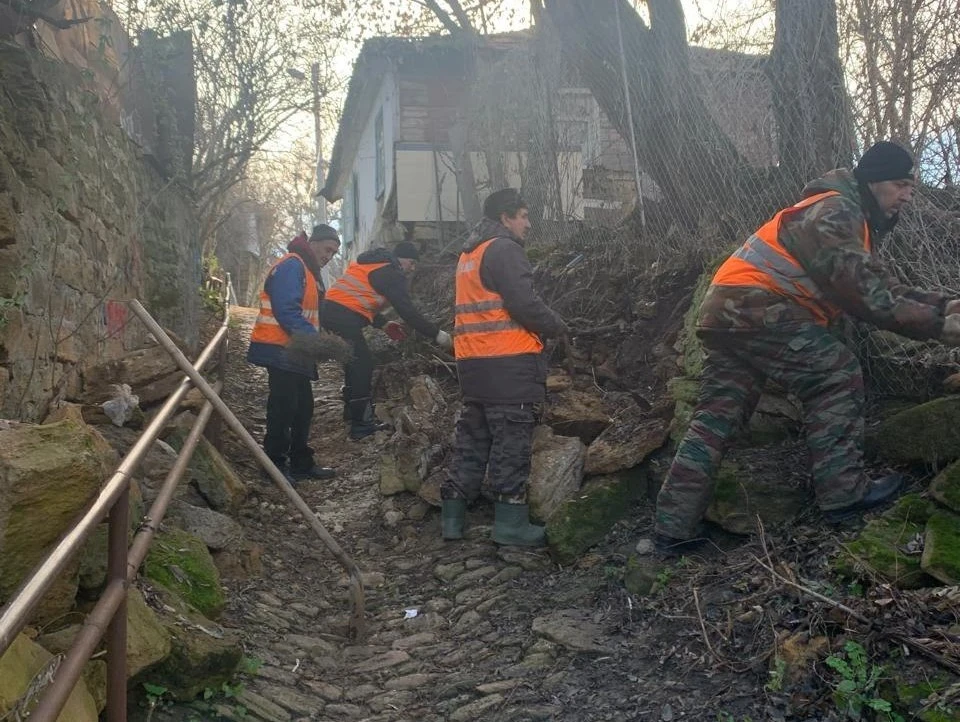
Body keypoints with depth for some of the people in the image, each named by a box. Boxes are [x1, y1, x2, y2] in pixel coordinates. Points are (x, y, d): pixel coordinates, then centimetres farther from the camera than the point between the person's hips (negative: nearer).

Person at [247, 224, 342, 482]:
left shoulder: (310, 271, 18)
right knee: (283, 407, -6)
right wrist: (315, 339, -27)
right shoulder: (291, 266, -15)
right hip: (280, 351, -10)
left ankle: (301, 463, 22)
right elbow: (286, 311, -25)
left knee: (303, 407, 13)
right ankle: (275, 465, 3)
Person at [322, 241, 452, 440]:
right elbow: (407, 311, -13)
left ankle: (355, 412, 27)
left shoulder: (374, 264, 23)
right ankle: (361, 426, -3)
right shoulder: (391, 273, -8)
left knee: (357, 364, 18)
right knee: (362, 365, -5)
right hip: (344, 317, -10)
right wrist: (436, 334, -8)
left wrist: (383, 324, 21)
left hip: (331, 311, 10)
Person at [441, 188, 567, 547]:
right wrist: (559, 327, -1)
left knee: (472, 438, 14)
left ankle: (452, 516, 17)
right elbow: (526, 305, -18)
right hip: (508, 362, -9)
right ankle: (510, 522, 2)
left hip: (472, 362, 9)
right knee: (511, 440, -3)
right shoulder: (504, 249, -10)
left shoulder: (469, 254, 20)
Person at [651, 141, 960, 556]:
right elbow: (866, 293, -17)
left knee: (715, 419, 5)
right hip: (754, 304, -10)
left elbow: (881, 286, 20)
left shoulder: (852, 221, 24)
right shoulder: (835, 211, -9)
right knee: (836, 376, -6)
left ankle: (672, 531, 4)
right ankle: (844, 494, -3)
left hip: (726, 310, 10)